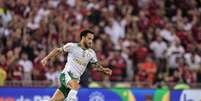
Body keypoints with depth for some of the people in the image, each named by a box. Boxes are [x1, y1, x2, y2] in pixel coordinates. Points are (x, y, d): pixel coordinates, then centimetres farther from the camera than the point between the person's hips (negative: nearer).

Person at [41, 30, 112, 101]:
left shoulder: (91, 53, 7)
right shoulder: (72, 46, -6)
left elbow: (96, 65, 16)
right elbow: (58, 50, 4)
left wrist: (103, 70, -3)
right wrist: (47, 58, -1)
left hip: (75, 79, 5)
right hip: (66, 74, -5)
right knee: (76, 86, -36)